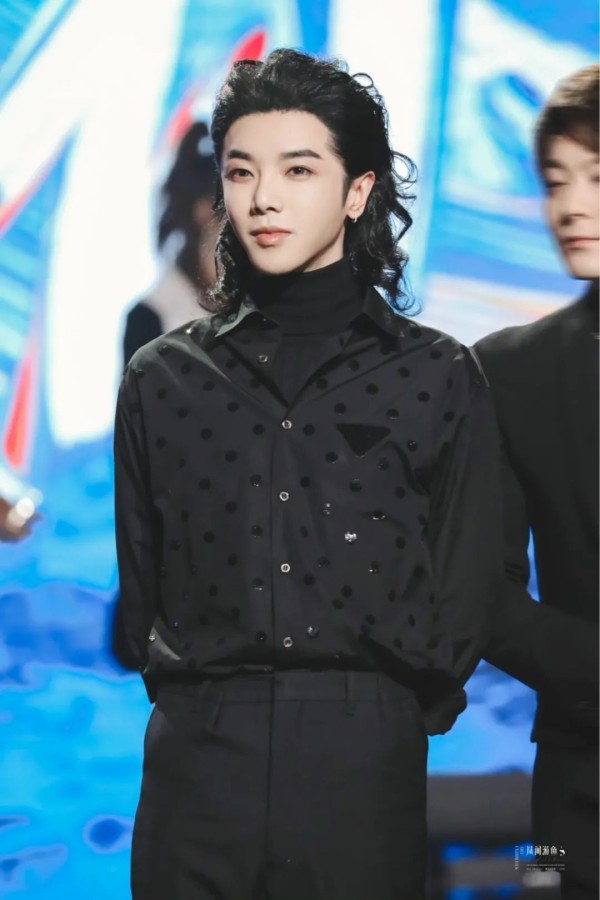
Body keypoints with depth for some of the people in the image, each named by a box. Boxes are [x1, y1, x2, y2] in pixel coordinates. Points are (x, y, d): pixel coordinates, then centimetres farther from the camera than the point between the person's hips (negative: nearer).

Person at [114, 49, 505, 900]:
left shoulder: (440, 379, 4)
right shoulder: (162, 379, 9)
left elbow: (465, 596, 6)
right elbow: (139, 586, 12)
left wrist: (386, 726, 2)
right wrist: (201, 707, 3)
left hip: (364, 775, -1)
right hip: (199, 768, 1)